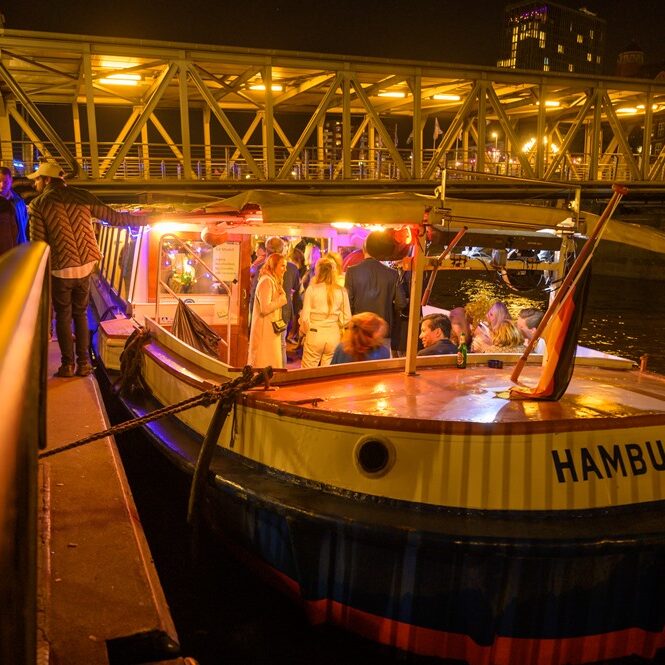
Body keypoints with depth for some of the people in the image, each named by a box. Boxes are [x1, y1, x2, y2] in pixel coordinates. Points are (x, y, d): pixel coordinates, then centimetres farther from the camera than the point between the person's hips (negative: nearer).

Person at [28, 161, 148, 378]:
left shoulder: (38, 204, -6)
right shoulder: (82, 196, 1)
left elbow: (37, 244, -8)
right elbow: (114, 217, 4)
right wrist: (142, 220, 16)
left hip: (60, 270, -3)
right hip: (85, 266, 3)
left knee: (63, 316, 12)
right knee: (80, 314, 16)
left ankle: (68, 364, 11)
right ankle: (83, 363, 15)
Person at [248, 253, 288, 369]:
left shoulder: (273, 281, 16)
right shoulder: (266, 281, -15)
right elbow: (265, 308, -24)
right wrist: (281, 300, -13)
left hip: (270, 329, 10)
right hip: (265, 330, -10)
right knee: (266, 364, -7)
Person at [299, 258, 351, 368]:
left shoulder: (312, 289, -6)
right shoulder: (342, 291, -1)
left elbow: (305, 316, -5)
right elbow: (347, 318, 3)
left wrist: (304, 330, 14)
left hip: (315, 334, -2)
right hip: (334, 335, 2)